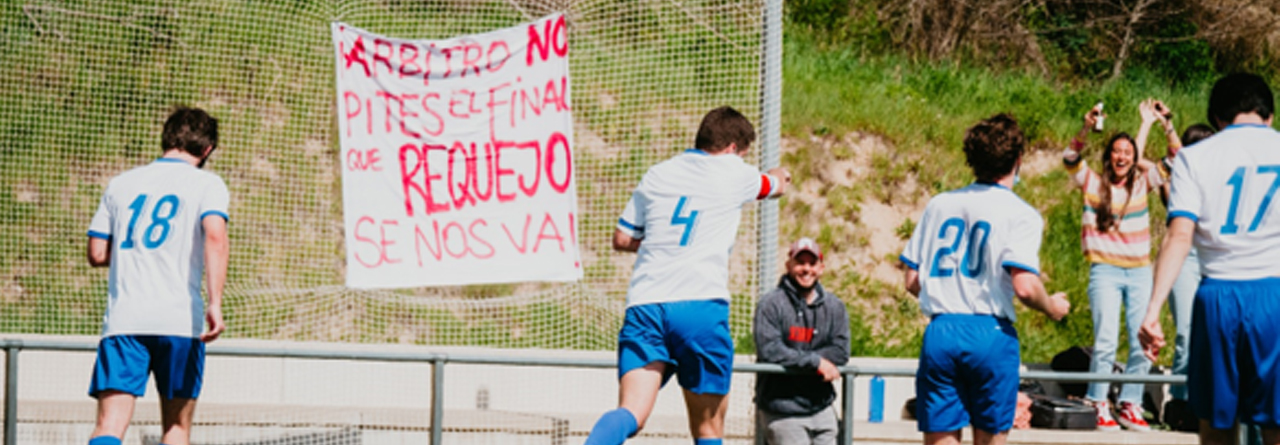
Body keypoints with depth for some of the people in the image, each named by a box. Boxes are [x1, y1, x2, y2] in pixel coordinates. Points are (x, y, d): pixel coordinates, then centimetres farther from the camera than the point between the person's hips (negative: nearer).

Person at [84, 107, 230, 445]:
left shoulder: (120, 184, 16)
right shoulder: (207, 184, 5)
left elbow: (97, 254, 15)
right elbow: (215, 238, -13)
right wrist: (215, 303, -19)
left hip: (123, 316, 2)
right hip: (180, 318, -2)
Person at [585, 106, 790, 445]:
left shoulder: (656, 176, 18)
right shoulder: (734, 175, 10)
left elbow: (622, 239, 22)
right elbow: (776, 185, 34)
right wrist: (780, 176, 58)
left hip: (643, 307, 3)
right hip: (700, 308, -3)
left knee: (631, 413, -14)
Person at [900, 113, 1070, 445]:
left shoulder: (939, 205, 11)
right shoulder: (1021, 215, -3)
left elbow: (912, 281, 12)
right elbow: (1024, 287, -14)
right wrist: (1052, 308, 7)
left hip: (940, 331, 3)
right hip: (990, 332, -3)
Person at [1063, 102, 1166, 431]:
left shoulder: (1141, 184, 8)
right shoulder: (1094, 184, 4)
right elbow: (1070, 160, -8)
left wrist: (1149, 124, 1)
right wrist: (1086, 130, -23)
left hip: (1140, 271, 3)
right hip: (1105, 271, -3)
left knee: (1143, 342, -2)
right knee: (1106, 340, -12)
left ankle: (1130, 406, 7)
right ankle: (1101, 406, -4)